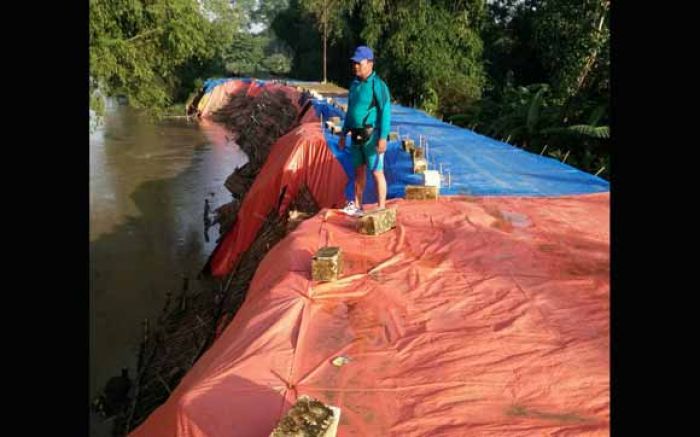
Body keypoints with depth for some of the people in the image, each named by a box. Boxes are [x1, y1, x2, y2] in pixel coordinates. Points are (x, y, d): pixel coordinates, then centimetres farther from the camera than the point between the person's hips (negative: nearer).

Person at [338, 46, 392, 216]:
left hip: (371, 135, -8)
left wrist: (383, 137, -23)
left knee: (376, 171, -4)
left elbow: (385, 112, -17)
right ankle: (357, 206, 25)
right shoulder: (355, 84, 11)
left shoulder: (377, 85, -13)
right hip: (356, 136, 8)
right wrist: (344, 133, 19)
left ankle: (381, 209, 4)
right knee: (359, 170, 15)